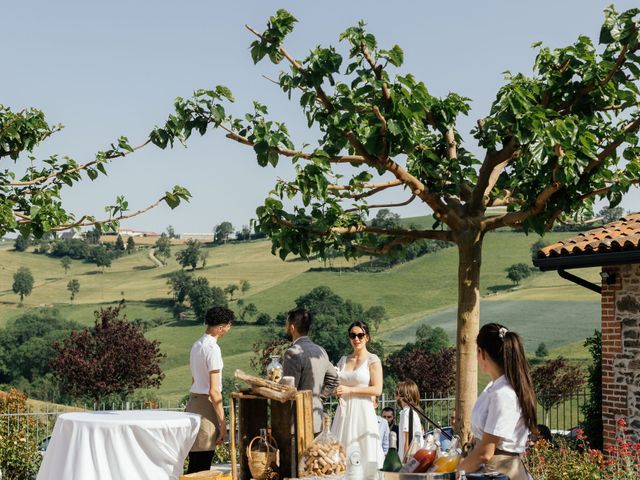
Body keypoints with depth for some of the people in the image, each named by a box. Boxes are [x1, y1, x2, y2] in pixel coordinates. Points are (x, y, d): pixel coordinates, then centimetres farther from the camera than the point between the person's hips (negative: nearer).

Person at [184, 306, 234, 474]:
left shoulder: (197, 345, 12)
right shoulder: (212, 348, -16)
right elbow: (214, 391, -18)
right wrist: (222, 423, -14)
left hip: (193, 402, 9)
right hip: (206, 405, -9)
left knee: (194, 464, 12)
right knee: (201, 467, -6)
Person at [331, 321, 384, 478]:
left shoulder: (373, 360, 0)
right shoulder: (343, 360, 14)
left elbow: (377, 389, -9)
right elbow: (335, 384, 24)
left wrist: (350, 390, -13)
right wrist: (336, 390, 1)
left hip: (363, 412, -5)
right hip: (345, 412, 5)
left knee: (363, 456, -6)